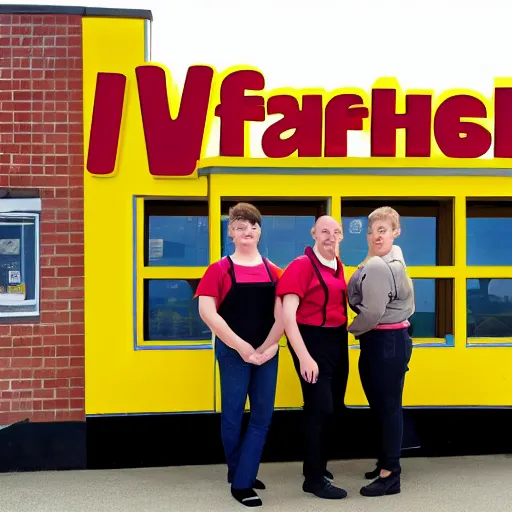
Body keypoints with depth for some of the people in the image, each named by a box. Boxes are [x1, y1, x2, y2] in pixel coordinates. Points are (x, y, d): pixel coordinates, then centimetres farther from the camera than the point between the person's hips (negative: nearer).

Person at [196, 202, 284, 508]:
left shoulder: (273, 271, 7)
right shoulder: (220, 269, -3)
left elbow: (282, 313, 3)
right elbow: (207, 312, -12)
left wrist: (267, 347, -10)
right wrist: (241, 347, -15)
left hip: (267, 353, 4)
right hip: (233, 352, -4)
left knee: (263, 416, 5)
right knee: (233, 414, 5)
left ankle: (243, 479, 17)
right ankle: (239, 479, 22)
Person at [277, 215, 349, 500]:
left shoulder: (338, 265, 9)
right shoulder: (302, 265, -14)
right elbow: (287, 315, -19)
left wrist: (344, 340, 10)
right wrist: (304, 357, -23)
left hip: (337, 341, 8)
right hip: (314, 341, -8)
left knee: (333, 406, 16)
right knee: (320, 407, -3)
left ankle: (318, 465, 33)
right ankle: (315, 478, 12)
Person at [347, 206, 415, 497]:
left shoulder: (377, 266, -18)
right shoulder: (393, 260, 16)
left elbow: (372, 313, -22)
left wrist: (351, 330, -4)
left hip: (384, 342, -10)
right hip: (391, 339, 10)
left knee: (387, 407, -3)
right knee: (383, 406, 16)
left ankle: (390, 476, 6)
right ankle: (387, 464, 28)